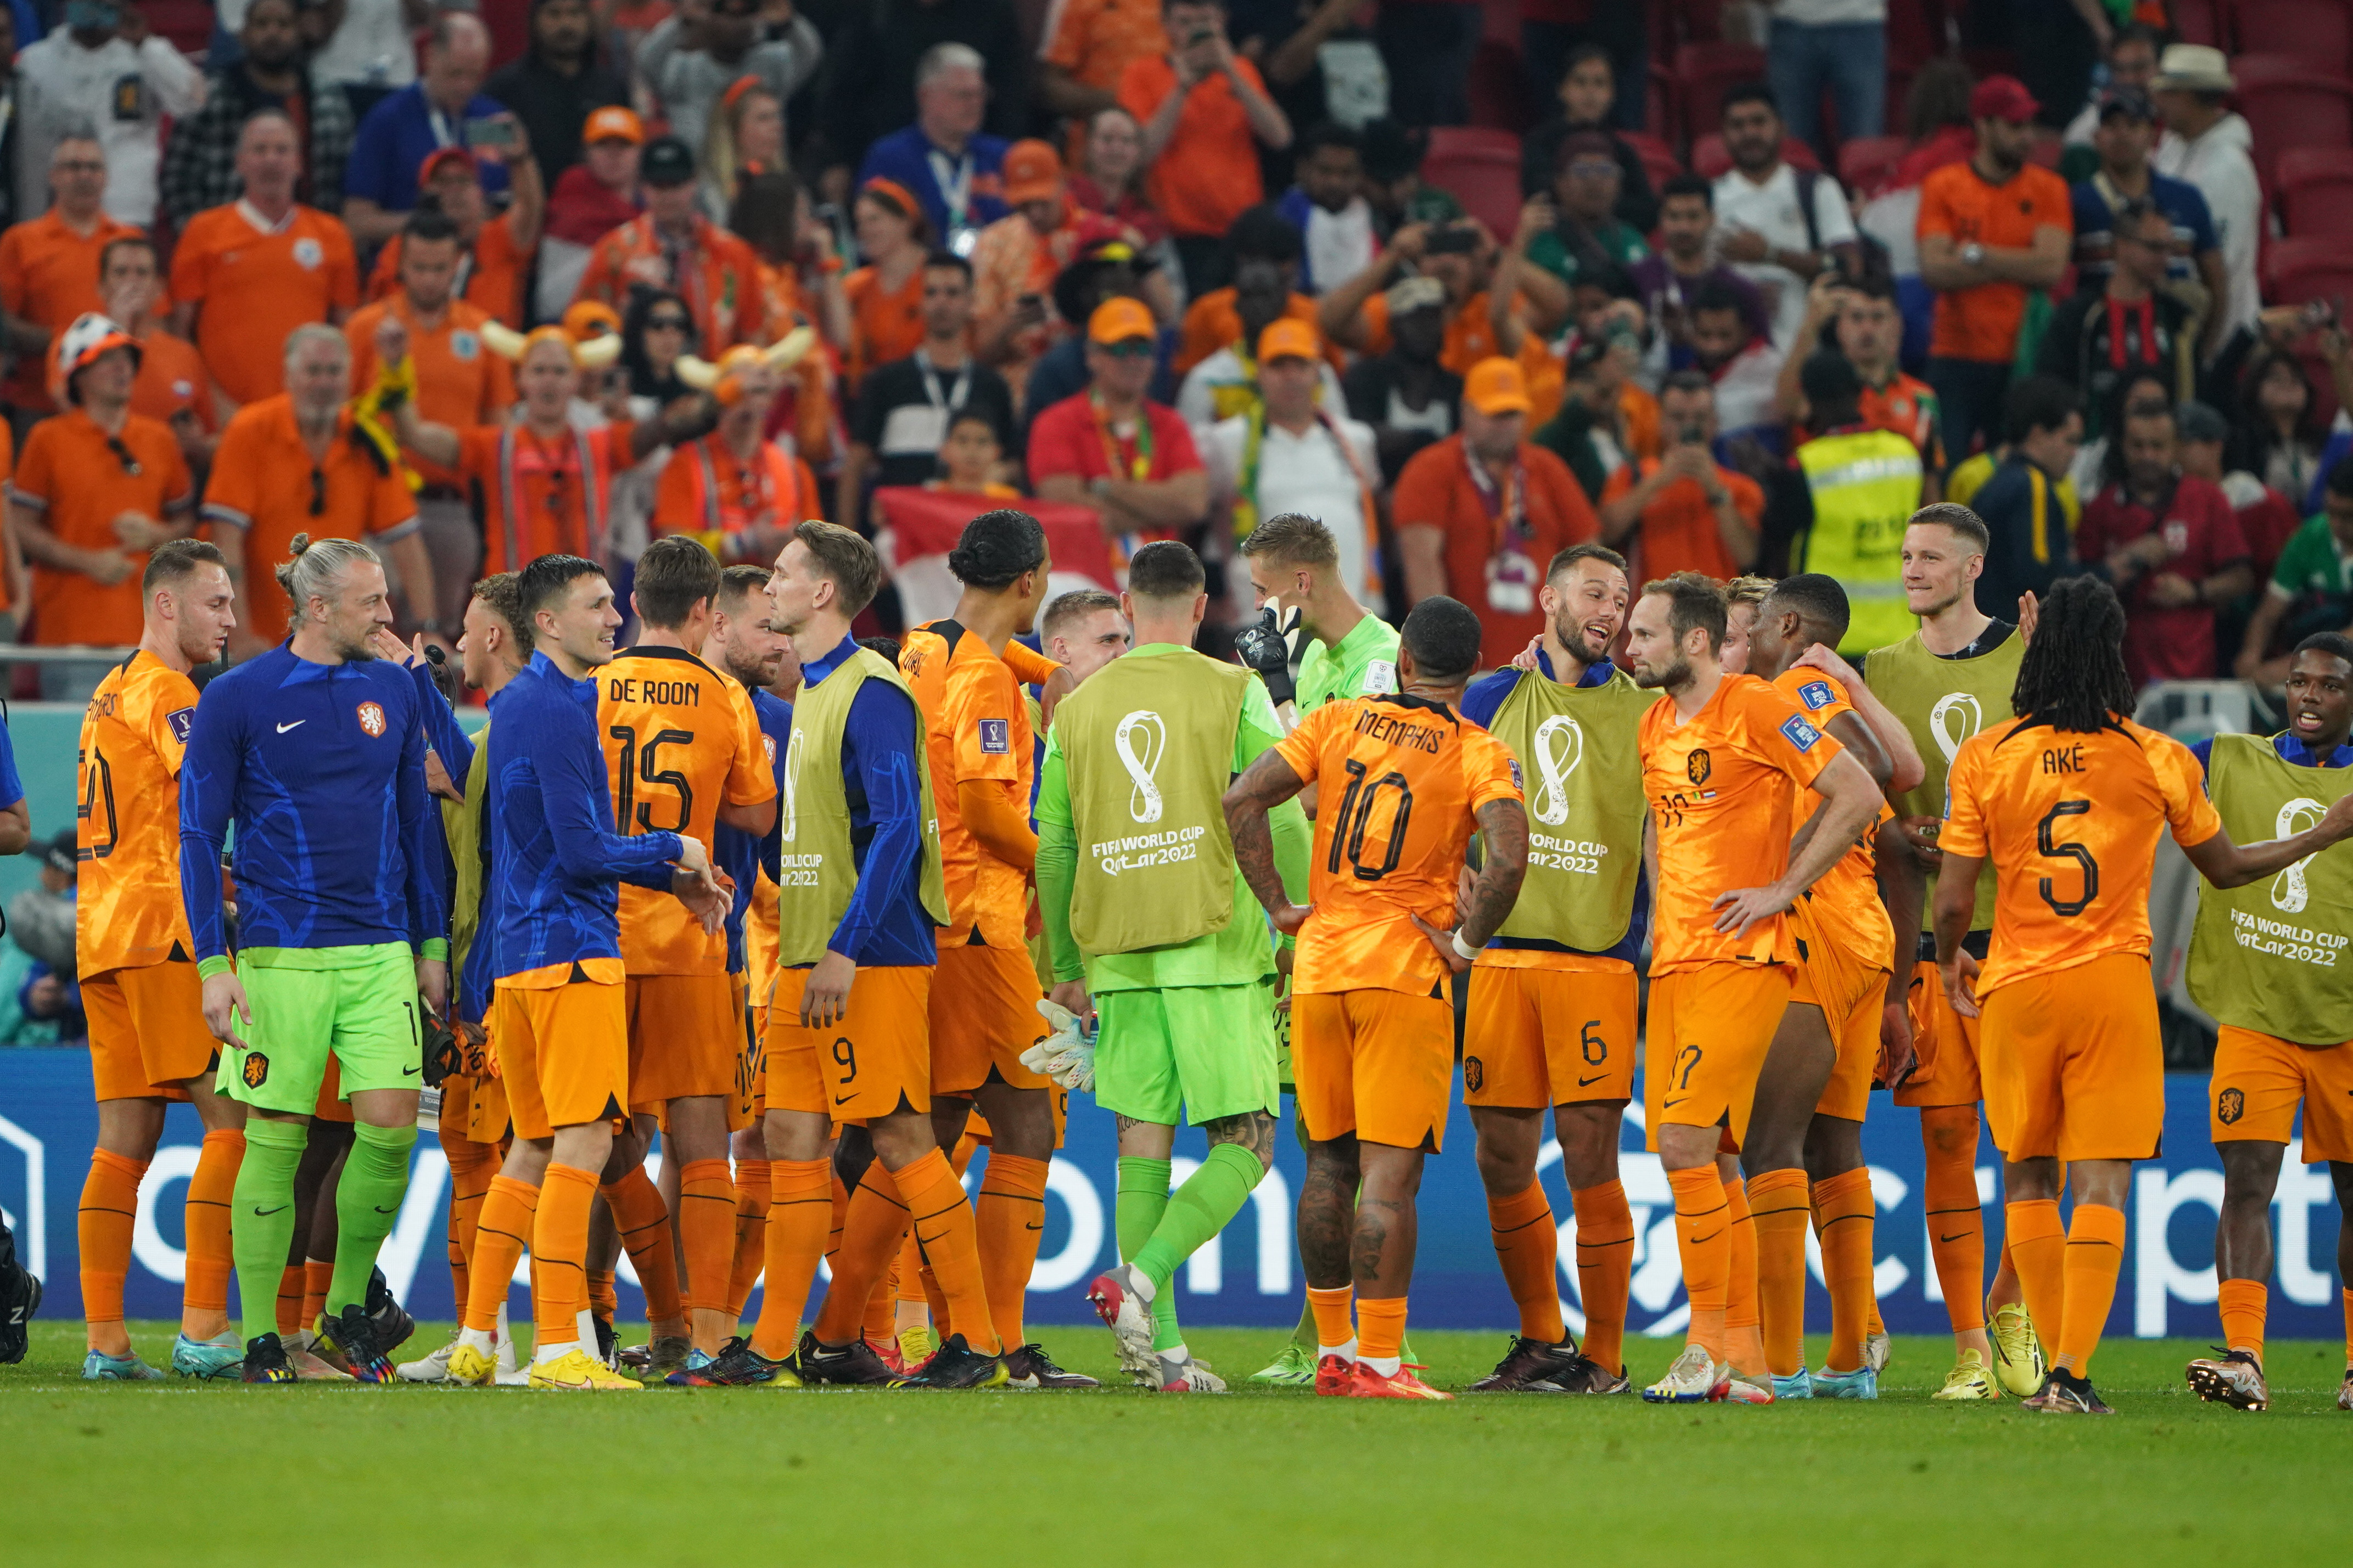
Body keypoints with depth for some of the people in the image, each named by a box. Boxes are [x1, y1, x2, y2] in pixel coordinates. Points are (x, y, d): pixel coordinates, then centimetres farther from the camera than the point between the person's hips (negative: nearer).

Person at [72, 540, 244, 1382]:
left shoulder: (111, 691, 22)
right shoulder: (161, 689, -7)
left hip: (102, 932, 9)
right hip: (163, 930, -9)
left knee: (124, 1139, 6)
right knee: (235, 1120, -10)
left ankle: (105, 1340, 2)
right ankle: (202, 1329, -16)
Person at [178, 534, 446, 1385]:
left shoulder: (393, 691, 10)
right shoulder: (237, 699, -3)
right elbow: (199, 834, -2)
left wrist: (431, 945, 15)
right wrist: (214, 965, -8)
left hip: (381, 953, 4)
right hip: (279, 956, -4)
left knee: (391, 1128, -6)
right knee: (276, 1141, -2)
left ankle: (347, 1307, 14)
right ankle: (259, 1340, 6)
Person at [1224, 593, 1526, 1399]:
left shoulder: (1338, 722, 5)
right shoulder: (1480, 755, -5)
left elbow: (1242, 800, -2)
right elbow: (1508, 857, -22)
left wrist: (1278, 905, 5)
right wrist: (1467, 944, -9)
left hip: (1318, 968, 4)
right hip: (1405, 972, -4)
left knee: (1330, 1163, 14)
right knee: (1390, 1173, -5)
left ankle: (1333, 1351, 20)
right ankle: (1379, 1362, -9)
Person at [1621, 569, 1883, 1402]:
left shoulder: (1756, 709, -10)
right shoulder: (1656, 724, 15)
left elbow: (1859, 796, -13)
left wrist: (1783, 888, -12)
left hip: (1741, 959, -9)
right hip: (1675, 959, 9)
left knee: (1684, 1143, -17)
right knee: (1682, 1151, 6)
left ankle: (1710, 1348, -13)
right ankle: (1742, 1341, 11)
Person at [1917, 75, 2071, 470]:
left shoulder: (2048, 189, 6)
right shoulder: (1942, 186, 4)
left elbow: (2052, 268, -7)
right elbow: (1933, 270, -9)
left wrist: (1976, 255, -7)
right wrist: (2019, 265, -8)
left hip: (2022, 359, 1)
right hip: (1956, 359, -1)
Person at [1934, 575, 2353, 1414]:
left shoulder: (1984, 758, -4)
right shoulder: (2158, 760, -3)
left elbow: (1952, 900, -3)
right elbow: (2226, 867, 13)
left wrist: (1950, 961, 19)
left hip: (2016, 989, 1)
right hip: (2115, 984, -1)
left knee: (2026, 1179, 15)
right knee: (2102, 1184, -1)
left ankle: (2059, 1362, 11)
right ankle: (2074, 1370, -13)